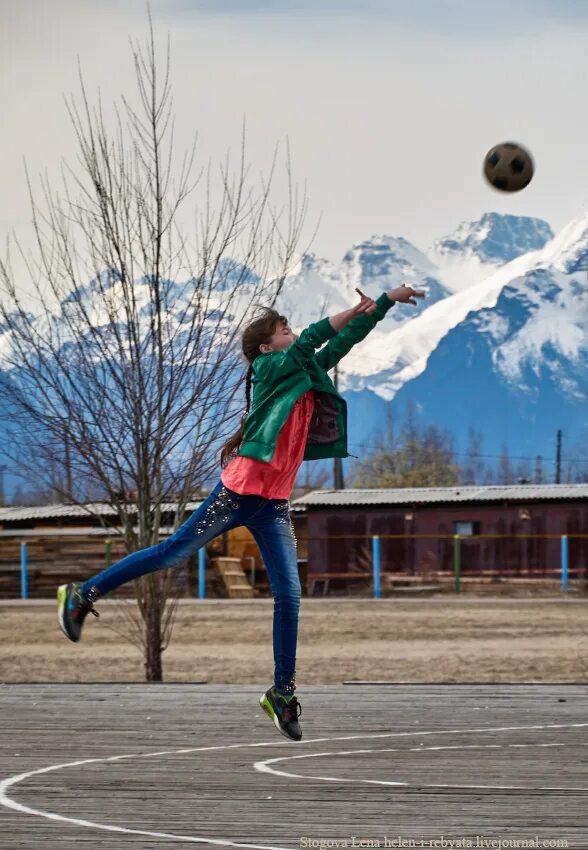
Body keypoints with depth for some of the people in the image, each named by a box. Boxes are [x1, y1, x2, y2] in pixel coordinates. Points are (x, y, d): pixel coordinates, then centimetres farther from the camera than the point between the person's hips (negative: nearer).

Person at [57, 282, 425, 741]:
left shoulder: (306, 376, 14)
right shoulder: (270, 368, -5)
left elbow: (340, 342, 17)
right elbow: (313, 338, -16)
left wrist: (385, 303, 11)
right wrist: (359, 307, -10)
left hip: (274, 504, 7)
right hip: (241, 491, -7)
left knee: (289, 596, 0)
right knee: (173, 553, -2)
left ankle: (282, 694, 5)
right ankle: (82, 594, 12)